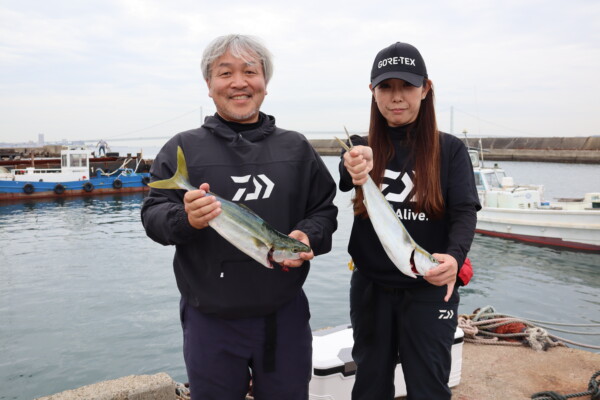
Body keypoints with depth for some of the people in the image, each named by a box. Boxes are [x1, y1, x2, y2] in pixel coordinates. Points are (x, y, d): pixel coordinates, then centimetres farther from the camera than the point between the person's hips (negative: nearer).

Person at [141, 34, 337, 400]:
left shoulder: (296, 147, 4)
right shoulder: (183, 148, 0)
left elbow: (325, 209, 6)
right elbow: (152, 214, -4)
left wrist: (308, 236, -15)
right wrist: (185, 219, -25)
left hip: (285, 315, 2)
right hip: (209, 320, -1)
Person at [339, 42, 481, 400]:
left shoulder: (451, 149, -5)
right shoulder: (362, 148, -2)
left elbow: (465, 212, -13)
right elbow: (345, 178, -23)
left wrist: (455, 256, -34)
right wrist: (355, 171, -48)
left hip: (428, 290, -1)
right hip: (370, 287, 2)